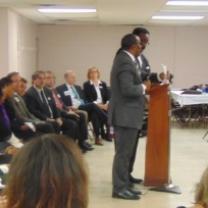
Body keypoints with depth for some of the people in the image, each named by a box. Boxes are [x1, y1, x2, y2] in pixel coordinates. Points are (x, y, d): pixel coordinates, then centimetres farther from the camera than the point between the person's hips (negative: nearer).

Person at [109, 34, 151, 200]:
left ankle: (123, 185, 23)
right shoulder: (126, 62, -18)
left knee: (124, 153, 15)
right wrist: (144, 87, -12)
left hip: (126, 114, 11)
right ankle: (119, 188, 3)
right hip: (126, 115, -11)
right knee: (123, 153, -4)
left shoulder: (125, 59, 14)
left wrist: (142, 86, 9)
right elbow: (127, 89, -27)